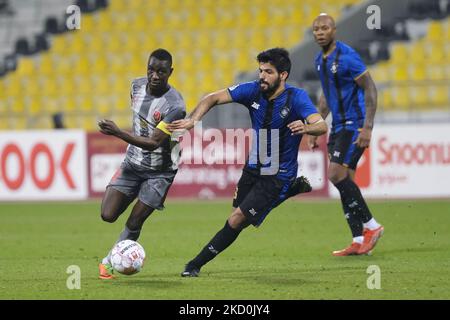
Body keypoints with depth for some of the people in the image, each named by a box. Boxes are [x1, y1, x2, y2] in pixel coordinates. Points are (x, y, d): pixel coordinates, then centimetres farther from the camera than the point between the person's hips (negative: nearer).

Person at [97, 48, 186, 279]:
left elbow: (153, 143, -31)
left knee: (133, 225, -3)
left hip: (159, 172, -5)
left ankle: (109, 262, 20)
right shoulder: (138, 86, -5)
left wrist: (118, 133, -41)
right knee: (108, 215, -8)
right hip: (132, 163, 5)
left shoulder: (175, 106, -27)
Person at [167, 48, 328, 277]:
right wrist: (192, 120, -22)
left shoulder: (296, 97, -21)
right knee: (239, 215, 23)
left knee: (236, 221, -12)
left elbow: (322, 126, -33)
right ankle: (293, 189, 39)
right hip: (253, 169, 7)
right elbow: (214, 98, -5)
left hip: (278, 176, -6)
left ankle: (196, 265, 3)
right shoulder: (253, 90, -10)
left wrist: (306, 128, -56)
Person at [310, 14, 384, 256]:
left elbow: (370, 89, -15)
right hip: (338, 126, 9)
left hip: (354, 124, -9)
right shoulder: (320, 61, 12)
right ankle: (359, 241, 5)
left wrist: (367, 127, -22)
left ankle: (371, 226, -6)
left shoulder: (346, 57, -15)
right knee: (344, 181, 4)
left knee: (336, 174, -17)